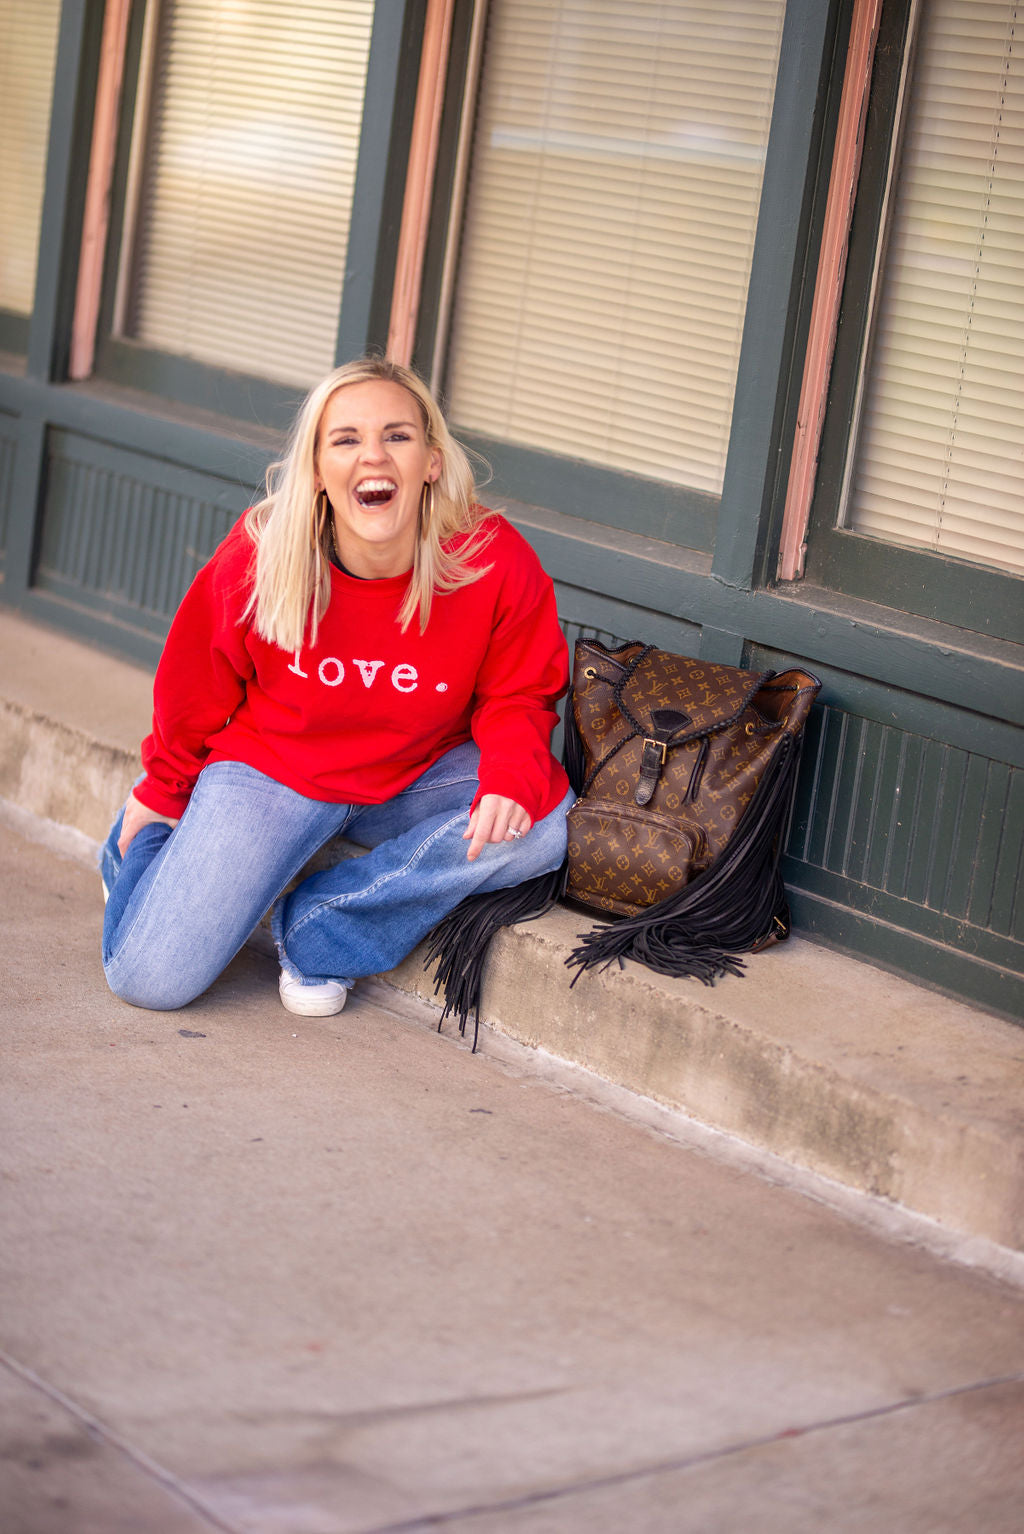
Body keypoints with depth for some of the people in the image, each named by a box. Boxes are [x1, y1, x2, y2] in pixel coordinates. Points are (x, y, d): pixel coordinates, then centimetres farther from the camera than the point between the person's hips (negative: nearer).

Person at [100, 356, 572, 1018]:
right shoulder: (254, 560, -20)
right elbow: (194, 691, -1)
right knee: (150, 980, -13)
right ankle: (149, 838, 24)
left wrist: (513, 779, -27)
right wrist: (161, 792, 14)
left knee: (544, 826, -28)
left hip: (418, 777, 2)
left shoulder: (497, 561, -21)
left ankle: (313, 926, -11)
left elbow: (518, 695, -6)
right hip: (273, 768, -2)